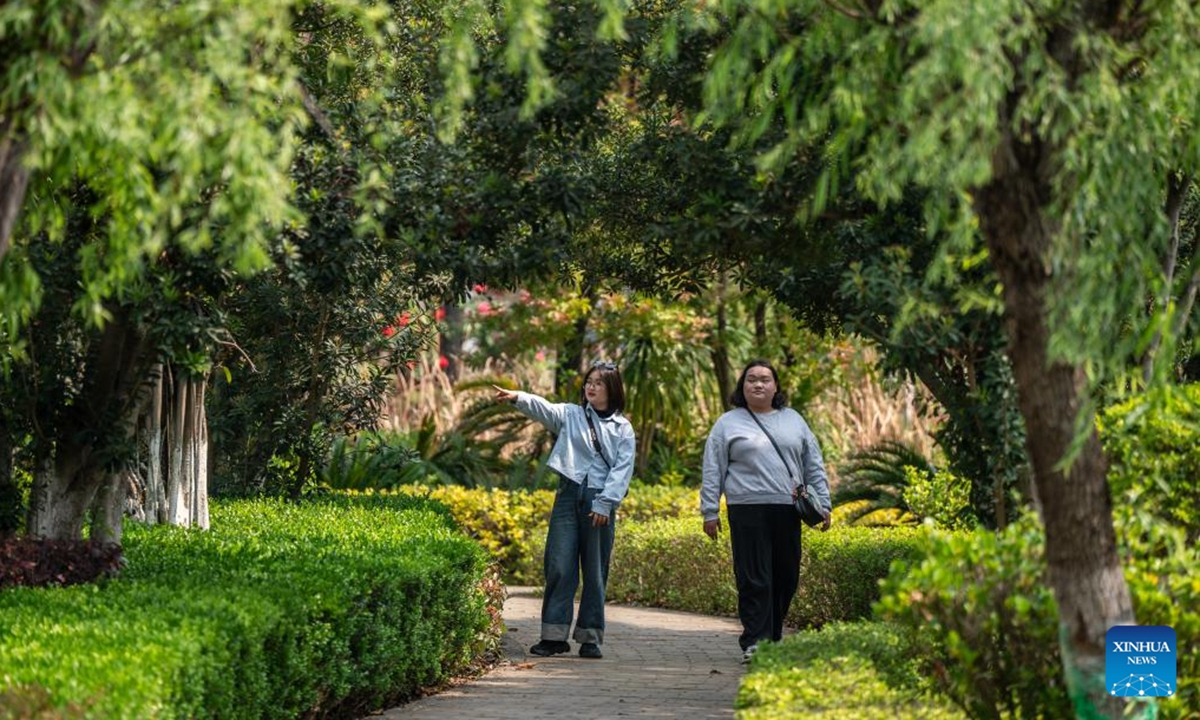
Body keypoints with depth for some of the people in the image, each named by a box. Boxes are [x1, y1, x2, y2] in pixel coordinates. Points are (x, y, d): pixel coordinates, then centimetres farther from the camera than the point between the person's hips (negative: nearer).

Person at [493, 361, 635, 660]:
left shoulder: (622, 428, 8)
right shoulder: (570, 415, 9)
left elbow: (622, 469, 1)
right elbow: (543, 408, -10)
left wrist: (605, 503, -10)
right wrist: (517, 398, -30)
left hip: (601, 502, 0)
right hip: (569, 496, 1)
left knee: (595, 572, 4)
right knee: (559, 567, -4)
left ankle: (590, 637, 11)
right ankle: (554, 635, -1)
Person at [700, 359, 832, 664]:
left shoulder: (793, 421, 17)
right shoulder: (728, 424, 8)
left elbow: (814, 466, 18)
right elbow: (712, 472, 6)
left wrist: (823, 504, 12)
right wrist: (710, 512, 1)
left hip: (788, 512, 4)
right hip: (748, 512, -4)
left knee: (786, 578, 6)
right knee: (754, 579, -8)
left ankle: (773, 638, 19)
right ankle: (754, 642, -6)